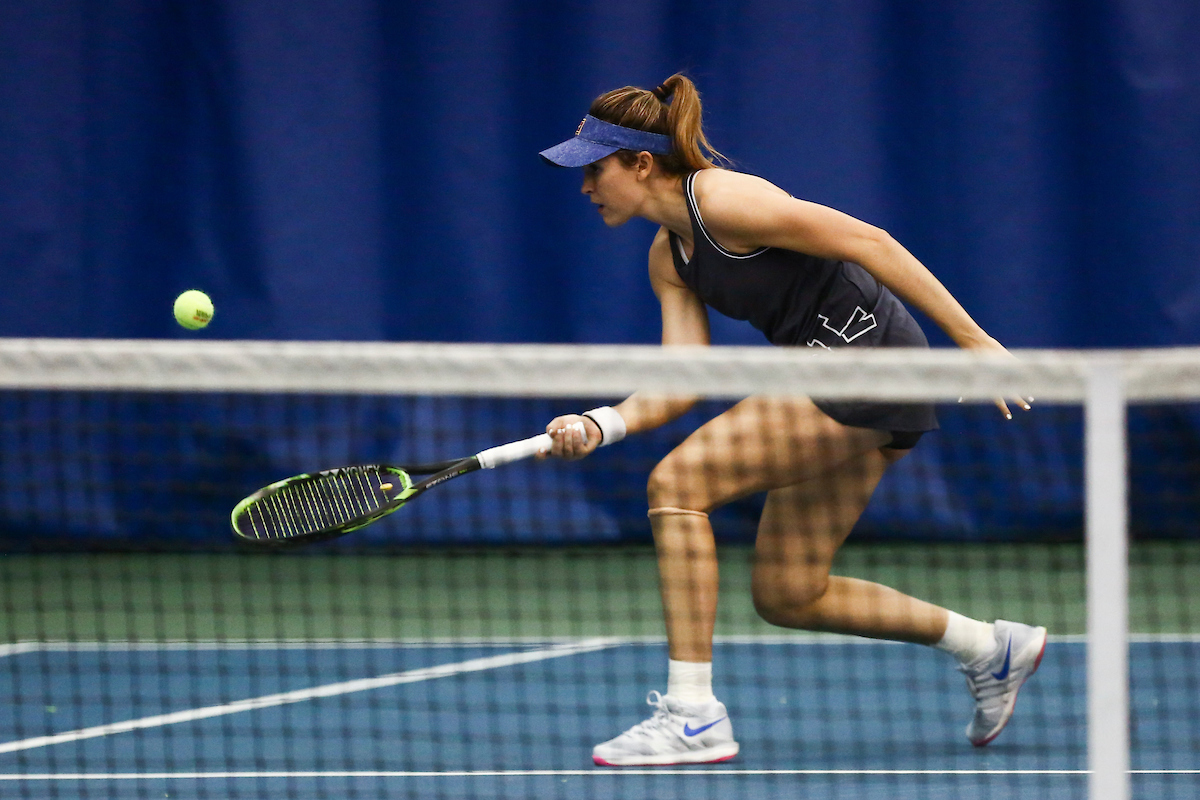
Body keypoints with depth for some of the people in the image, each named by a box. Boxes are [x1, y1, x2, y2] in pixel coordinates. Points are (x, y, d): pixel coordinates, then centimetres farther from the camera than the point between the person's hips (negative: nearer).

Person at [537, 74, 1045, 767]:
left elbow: (865, 240, -18)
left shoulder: (723, 201, -16)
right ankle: (988, 646, 24)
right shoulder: (669, 258, 13)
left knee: (676, 483, -14)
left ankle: (694, 715, -14)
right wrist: (603, 425, -11)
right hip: (828, 376, 10)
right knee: (786, 595, 12)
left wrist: (970, 338, -19)